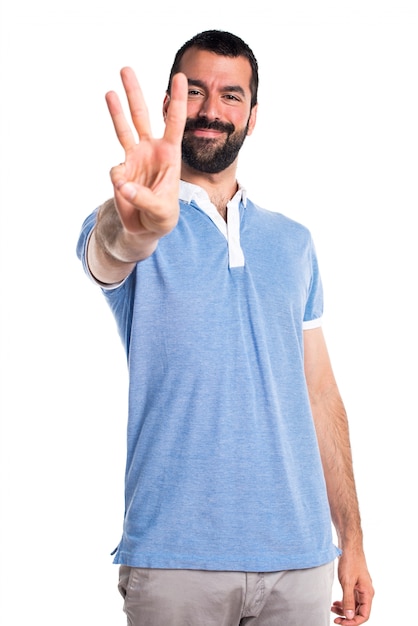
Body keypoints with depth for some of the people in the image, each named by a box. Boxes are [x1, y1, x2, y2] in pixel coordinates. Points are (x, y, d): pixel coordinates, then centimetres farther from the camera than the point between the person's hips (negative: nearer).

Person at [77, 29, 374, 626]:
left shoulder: (294, 243, 11)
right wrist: (138, 225, -49)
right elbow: (111, 251, -25)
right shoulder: (122, 228, 0)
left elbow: (320, 394, 11)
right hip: (174, 557, -3)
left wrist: (352, 541, 9)